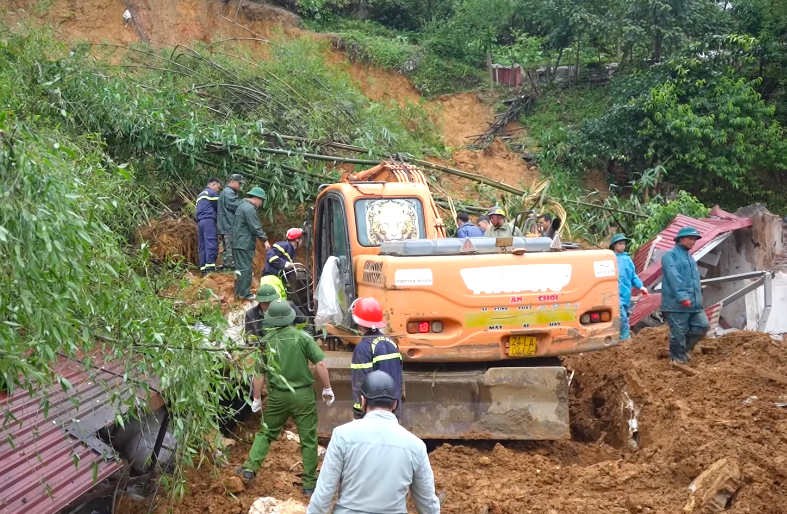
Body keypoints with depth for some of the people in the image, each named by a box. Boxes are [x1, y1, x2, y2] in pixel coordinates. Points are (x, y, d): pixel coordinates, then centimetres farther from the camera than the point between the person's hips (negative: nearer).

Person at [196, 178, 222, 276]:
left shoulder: (200, 195, 28)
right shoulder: (212, 193, 1)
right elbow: (218, 208, 0)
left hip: (200, 221, 9)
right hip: (209, 221, -9)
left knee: (202, 246, 4)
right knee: (211, 244, -15)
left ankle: (203, 269, -1)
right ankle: (210, 267, -27)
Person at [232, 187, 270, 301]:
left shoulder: (242, 205, 18)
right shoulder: (250, 208, -16)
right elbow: (256, 227, -19)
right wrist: (265, 240, -13)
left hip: (238, 243, 11)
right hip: (245, 244, -11)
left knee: (240, 268, 15)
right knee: (245, 269, -6)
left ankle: (239, 292, 19)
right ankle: (244, 294, -4)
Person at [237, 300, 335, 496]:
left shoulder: (266, 341, -1)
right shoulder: (302, 337, -8)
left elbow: (259, 373, 4)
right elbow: (320, 364, -11)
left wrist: (257, 399, 14)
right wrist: (327, 389, 0)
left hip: (278, 396, 2)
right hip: (303, 394, -2)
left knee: (266, 432, 20)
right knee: (308, 439, 7)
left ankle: (250, 468, 11)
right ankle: (309, 483, 10)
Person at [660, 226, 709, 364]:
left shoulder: (690, 258, 23)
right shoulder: (670, 256, -6)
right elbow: (674, 278, -18)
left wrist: (698, 298, 20)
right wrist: (682, 297, -25)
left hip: (693, 303, 9)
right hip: (677, 303, -9)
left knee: (702, 326, 4)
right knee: (678, 333, -4)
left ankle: (685, 349, 21)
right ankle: (678, 360, 5)